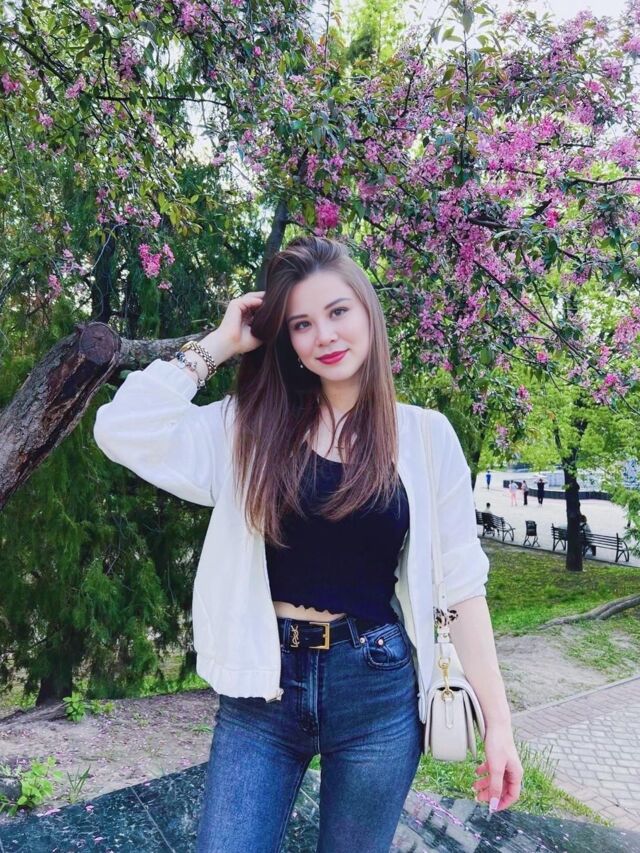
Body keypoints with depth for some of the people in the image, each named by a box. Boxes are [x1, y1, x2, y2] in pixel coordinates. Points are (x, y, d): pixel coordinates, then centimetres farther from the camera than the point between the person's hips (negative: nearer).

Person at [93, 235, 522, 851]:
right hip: (264, 686, 1)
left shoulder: (425, 436, -4)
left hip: (377, 689, 0)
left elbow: (462, 586, -2)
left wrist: (497, 720, -2)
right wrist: (219, 344, -7)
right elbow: (121, 429, -13)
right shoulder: (252, 426, -2)